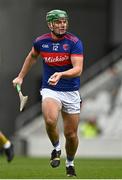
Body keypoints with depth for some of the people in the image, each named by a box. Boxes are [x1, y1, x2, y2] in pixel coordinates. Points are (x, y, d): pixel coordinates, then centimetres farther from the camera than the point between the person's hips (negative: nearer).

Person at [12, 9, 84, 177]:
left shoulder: (74, 42, -11)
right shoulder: (41, 42, -2)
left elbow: (78, 69, -20)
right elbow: (32, 56, 21)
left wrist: (61, 74, -38)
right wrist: (21, 77, 26)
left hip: (71, 92, 0)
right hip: (50, 90, 0)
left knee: (71, 134, 4)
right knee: (50, 121, -30)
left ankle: (70, 163, 34)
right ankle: (56, 148, 1)